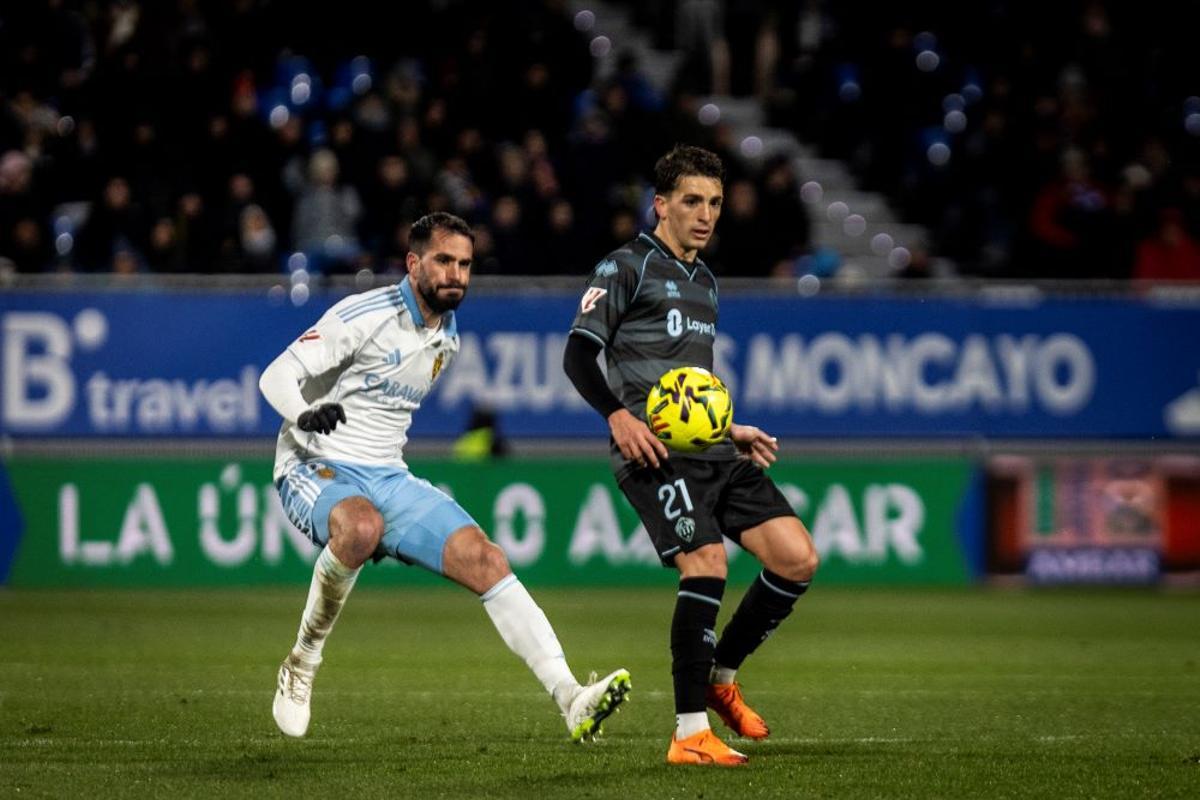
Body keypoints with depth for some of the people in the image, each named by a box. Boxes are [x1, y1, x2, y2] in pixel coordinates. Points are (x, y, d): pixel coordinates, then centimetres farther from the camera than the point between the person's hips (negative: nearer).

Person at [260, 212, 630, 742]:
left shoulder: (447, 338, 11)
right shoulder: (365, 316, -13)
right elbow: (275, 376, -17)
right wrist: (307, 414, -37)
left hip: (388, 478, 7)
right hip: (317, 469, -7)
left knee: (484, 559, -12)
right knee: (361, 527, -41)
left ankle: (571, 699, -19)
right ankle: (302, 664, -19)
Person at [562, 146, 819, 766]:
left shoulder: (704, 282, 25)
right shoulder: (628, 267, 1)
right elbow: (578, 355, -7)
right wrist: (619, 417, -21)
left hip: (710, 448, 8)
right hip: (655, 450, -8)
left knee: (797, 558, -5)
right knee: (706, 563, -23)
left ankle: (720, 675, 14)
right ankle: (690, 734, -18)